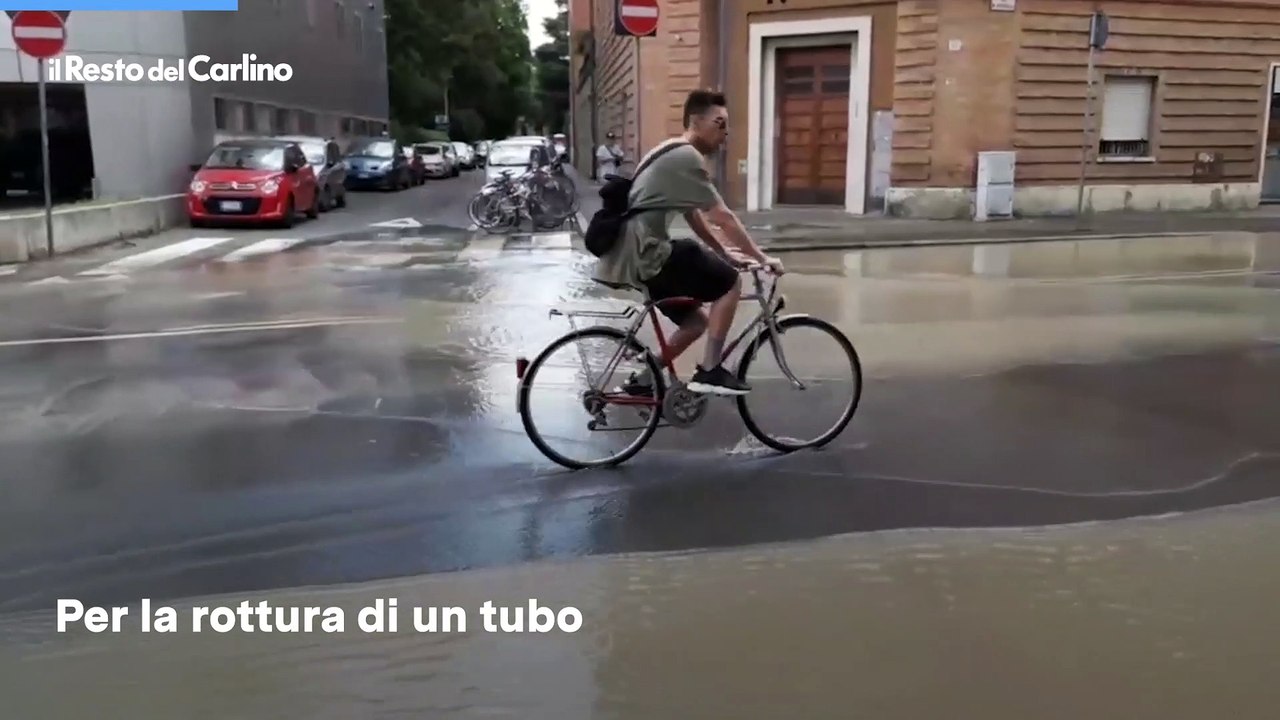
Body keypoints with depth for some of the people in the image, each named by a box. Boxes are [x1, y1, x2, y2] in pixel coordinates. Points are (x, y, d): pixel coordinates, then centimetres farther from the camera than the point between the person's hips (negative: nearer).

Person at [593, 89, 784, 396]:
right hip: (642, 256, -10)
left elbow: (694, 217, 24)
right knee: (730, 282, -4)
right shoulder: (687, 157, -13)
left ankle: (642, 382, 22)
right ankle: (709, 371, 0)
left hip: (633, 255, 10)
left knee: (696, 321, 18)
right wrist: (761, 258, -5)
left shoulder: (674, 154, 20)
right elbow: (723, 218, -13)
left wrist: (724, 253, 21)